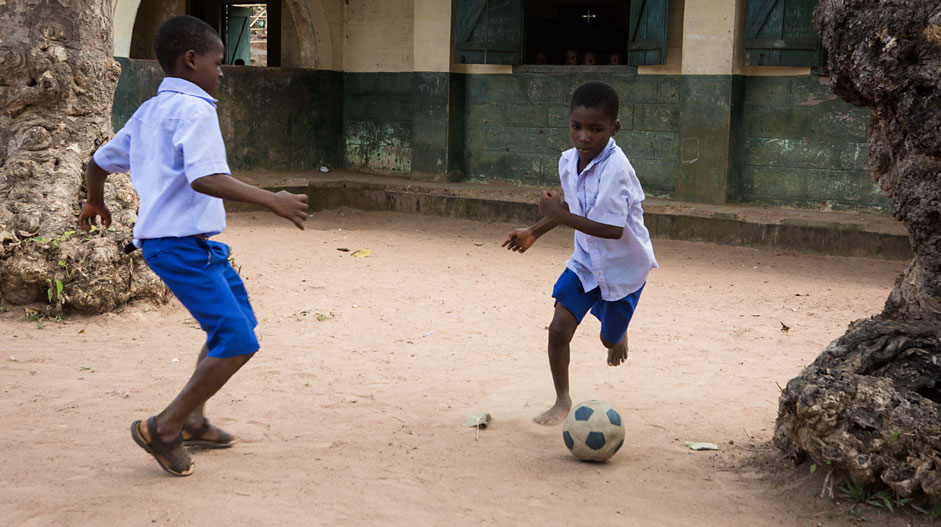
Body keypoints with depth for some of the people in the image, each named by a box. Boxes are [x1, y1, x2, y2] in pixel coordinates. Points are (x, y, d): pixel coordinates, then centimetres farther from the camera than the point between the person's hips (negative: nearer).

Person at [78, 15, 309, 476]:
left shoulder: (148, 111, 16)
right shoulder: (195, 110, -13)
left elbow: (99, 163, 25)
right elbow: (205, 179, -28)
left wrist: (95, 203, 44)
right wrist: (272, 201, -24)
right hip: (183, 245, -11)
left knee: (238, 321, 22)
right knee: (237, 342, -12)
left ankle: (192, 419, 29)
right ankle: (164, 428, -2)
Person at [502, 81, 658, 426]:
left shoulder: (616, 169, -32)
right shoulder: (568, 161, -9)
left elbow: (612, 229, -36)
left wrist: (559, 214, -35)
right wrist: (534, 232, 11)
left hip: (623, 265, -5)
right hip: (586, 259, 5)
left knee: (609, 338, 16)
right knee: (559, 328, -9)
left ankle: (618, 335, 56)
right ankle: (562, 400, 9)